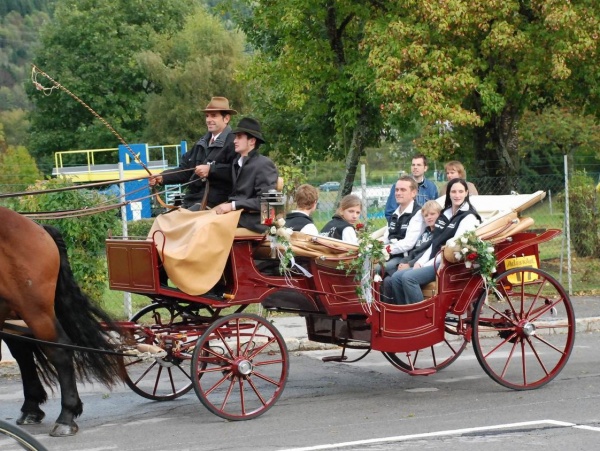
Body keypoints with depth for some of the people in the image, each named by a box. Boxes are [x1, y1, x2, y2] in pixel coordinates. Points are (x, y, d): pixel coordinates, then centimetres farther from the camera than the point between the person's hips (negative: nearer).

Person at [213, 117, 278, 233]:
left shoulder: (264, 164, -5)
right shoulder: (236, 162, 18)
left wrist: (233, 206, -17)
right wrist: (225, 205, 0)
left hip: (252, 221, -7)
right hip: (235, 215, 7)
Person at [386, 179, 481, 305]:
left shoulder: (468, 217, -6)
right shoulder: (444, 214, 18)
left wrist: (426, 265, -15)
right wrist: (420, 262, -1)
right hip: (434, 263, 8)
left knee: (409, 277, -27)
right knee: (396, 277, -9)